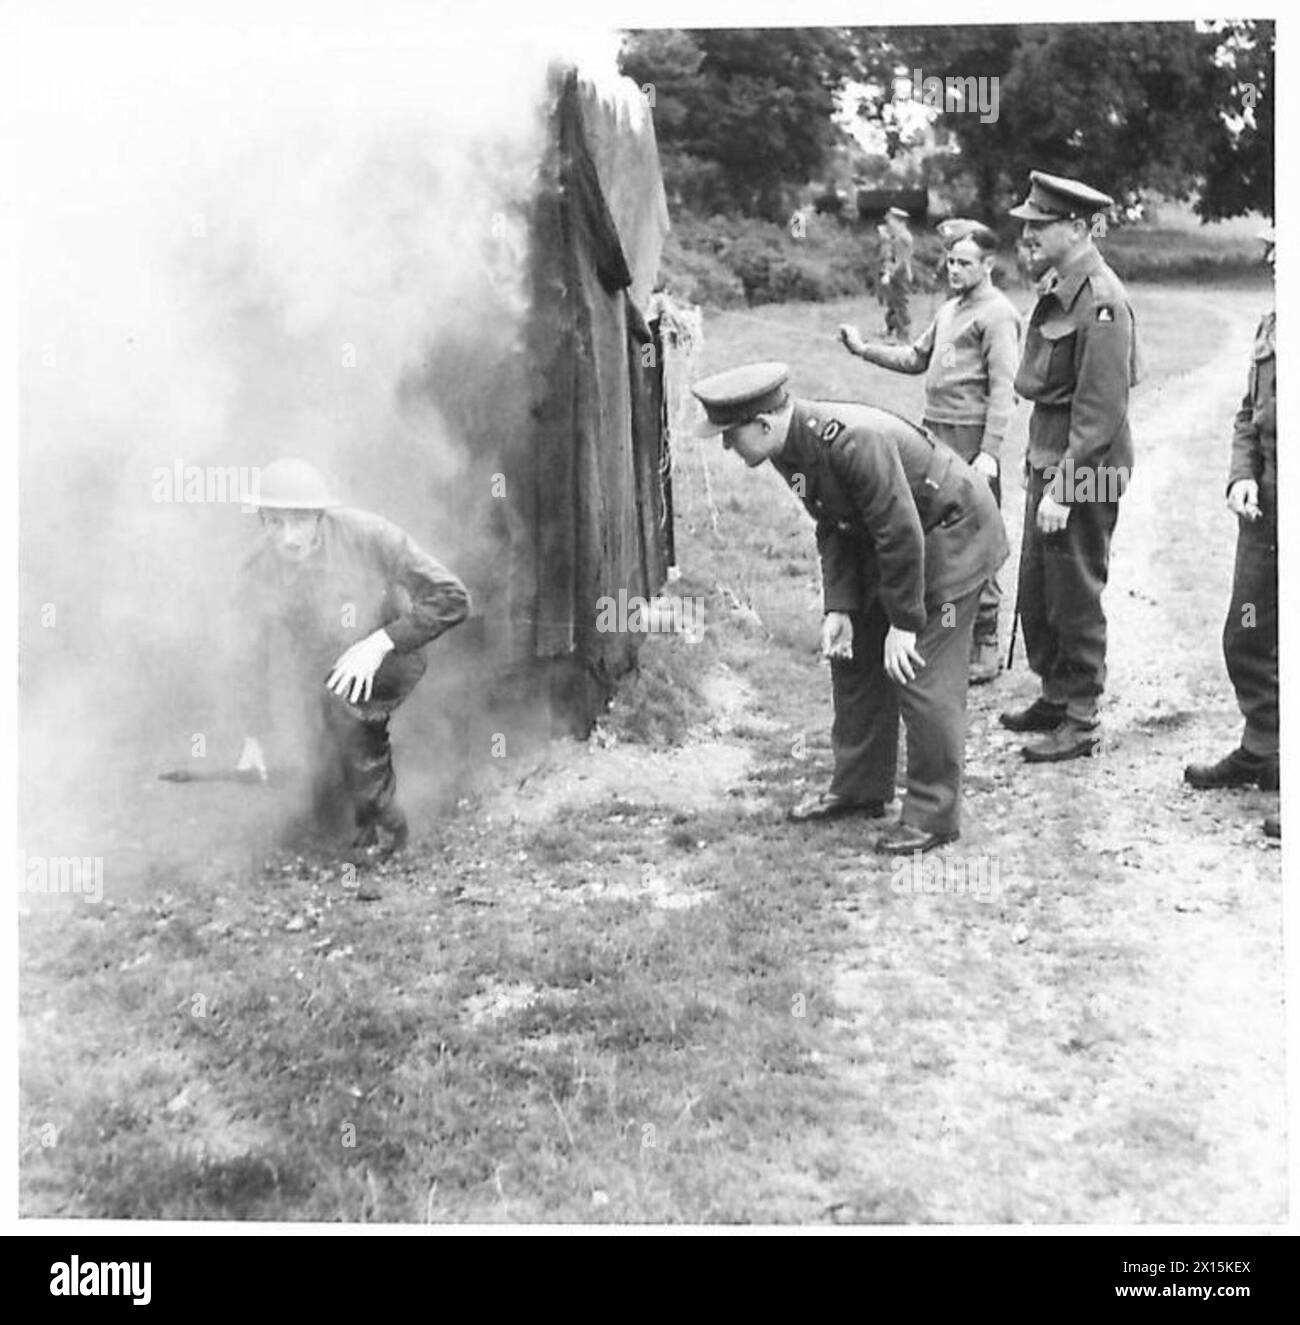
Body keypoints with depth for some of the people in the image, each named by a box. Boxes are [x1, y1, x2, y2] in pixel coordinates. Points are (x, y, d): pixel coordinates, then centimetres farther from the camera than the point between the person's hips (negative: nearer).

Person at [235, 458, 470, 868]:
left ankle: (382, 825, -18)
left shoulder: (368, 536, -25)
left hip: (390, 662, -3)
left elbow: (452, 599, -24)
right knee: (329, 818, -5)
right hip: (322, 677, 4)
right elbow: (252, 658, 1)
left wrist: (380, 642, -32)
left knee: (345, 699, -36)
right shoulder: (259, 573, -13)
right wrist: (252, 738, -1)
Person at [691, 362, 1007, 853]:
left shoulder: (853, 441, -34)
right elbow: (834, 529, 3)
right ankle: (860, 788, 26)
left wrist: (904, 623, -24)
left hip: (952, 534, -9)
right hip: (890, 539, 9)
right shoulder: (791, 449, -5)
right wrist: (839, 608, -8)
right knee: (854, 657, 12)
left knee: (919, 675, -10)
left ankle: (934, 815, 2)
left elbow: (901, 533, -30)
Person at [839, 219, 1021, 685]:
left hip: (969, 437, -9)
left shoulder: (997, 315, -8)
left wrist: (989, 452, -21)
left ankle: (984, 648, 1)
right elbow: (917, 358, 27)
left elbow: (1002, 389, -14)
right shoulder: (950, 309, 19)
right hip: (933, 433, 9)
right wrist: (864, 349, 17)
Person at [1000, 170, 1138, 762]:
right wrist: (1038, 466, 16)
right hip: (1049, 462, 9)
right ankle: (1055, 697, 33)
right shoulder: (1060, 289, 11)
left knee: (1075, 599, 2)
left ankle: (1082, 722, 15)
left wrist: (1063, 489, -22)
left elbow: (1100, 412, -22)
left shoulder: (1101, 302, -19)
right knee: (1035, 595, 17)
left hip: (1085, 471, -9)